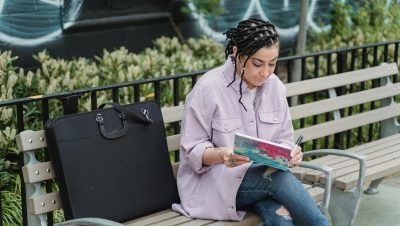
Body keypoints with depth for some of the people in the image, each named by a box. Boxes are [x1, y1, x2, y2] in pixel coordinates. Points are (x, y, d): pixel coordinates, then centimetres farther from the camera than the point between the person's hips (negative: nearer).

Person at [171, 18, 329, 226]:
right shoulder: (208, 89, -15)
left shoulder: (275, 86, 1)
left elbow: (283, 139, 10)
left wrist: (290, 153, -14)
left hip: (265, 176, 4)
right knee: (278, 179, -31)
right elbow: (192, 151, -11)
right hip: (214, 182, -4)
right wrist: (221, 155, -32)